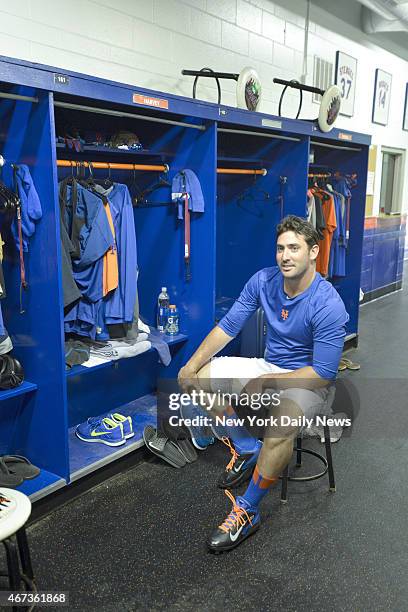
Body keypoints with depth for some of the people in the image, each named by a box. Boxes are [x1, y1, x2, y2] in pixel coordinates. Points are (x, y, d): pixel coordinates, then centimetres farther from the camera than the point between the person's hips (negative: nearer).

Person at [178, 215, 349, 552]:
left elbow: (323, 373, -23)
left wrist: (264, 382, -21)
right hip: (270, 367, 7)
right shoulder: (264, 281, -7)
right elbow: (228, 326, -3)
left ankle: (247, 512, -17)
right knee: (199, 377, -3)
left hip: (311, 381, -6)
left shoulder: (328, 305, -24)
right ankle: (247, 448, 7)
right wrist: (192, 365, -12)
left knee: (284, 420, -38)